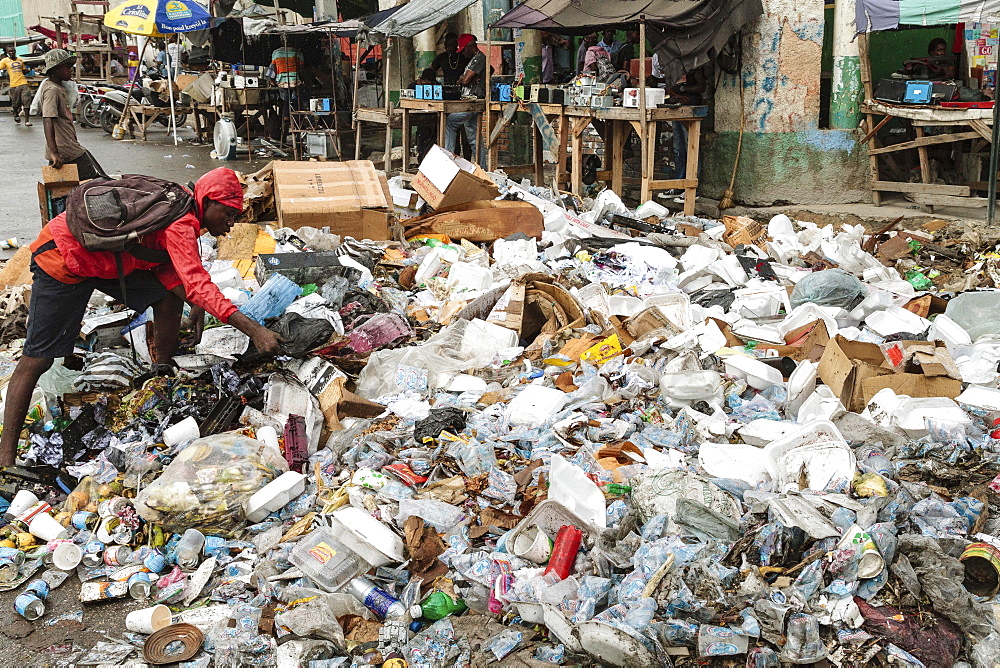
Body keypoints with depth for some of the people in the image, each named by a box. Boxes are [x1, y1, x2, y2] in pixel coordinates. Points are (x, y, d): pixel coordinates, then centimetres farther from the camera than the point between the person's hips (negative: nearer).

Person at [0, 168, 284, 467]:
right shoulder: (181, 223, -26)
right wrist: (254, 330, -42)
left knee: (168, 295, 2)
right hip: (63, 255, -9)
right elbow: (197, 284, -37)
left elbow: (167, 271, 2)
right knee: (37, 358, -9)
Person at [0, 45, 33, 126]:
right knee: (16, 103, 5)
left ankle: (27, 121, -7)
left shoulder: (20, 60, 15)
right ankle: (16, 114, 37)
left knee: (27, 102, -8)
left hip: (24, 83, 2)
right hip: (14, 85, -2)